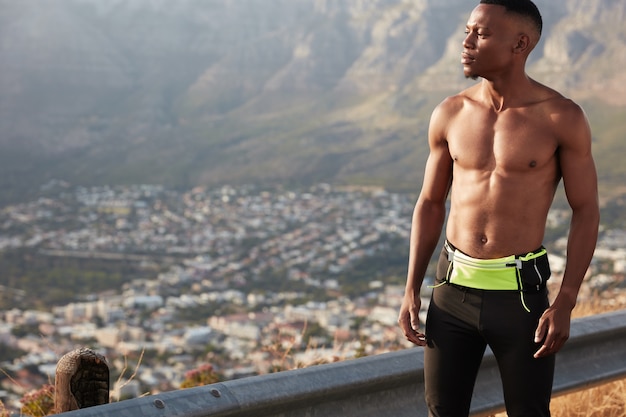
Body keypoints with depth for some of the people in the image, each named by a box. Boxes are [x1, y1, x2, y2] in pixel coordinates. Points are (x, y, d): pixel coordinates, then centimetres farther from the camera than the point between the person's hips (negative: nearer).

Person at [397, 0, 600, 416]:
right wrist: (411, 292, 5)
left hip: (521, 293, -3)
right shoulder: (449, 115, 1)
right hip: (453, 290, 3)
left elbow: (586, 213, -5)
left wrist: (565, 305, -12)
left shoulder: (562, 117, -9)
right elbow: (430, 204, 10)